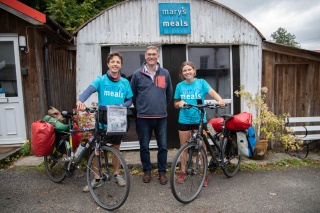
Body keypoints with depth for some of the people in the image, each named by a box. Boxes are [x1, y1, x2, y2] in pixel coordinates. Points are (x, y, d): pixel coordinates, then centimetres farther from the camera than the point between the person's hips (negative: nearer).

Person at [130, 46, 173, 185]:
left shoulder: (165, 73, 5)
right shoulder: (137, 74, 1)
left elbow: (169, 93, 16)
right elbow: (132, 94, 10)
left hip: (161, 117, 1)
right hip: (143, 117, -1)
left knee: (163, 146, 6)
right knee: (144, 146, 9)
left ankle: (162, 172, 23)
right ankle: (147, 171, 28)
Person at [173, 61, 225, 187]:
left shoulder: (201, 82, -1)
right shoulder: (180, 86, 4)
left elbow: (212, 92, -17)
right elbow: (175, 104, 9)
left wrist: (220, 100, -38)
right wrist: (180, 103, -14)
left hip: (199, 119, -1)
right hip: (184, 120, 2)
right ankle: (183, 172, 25)